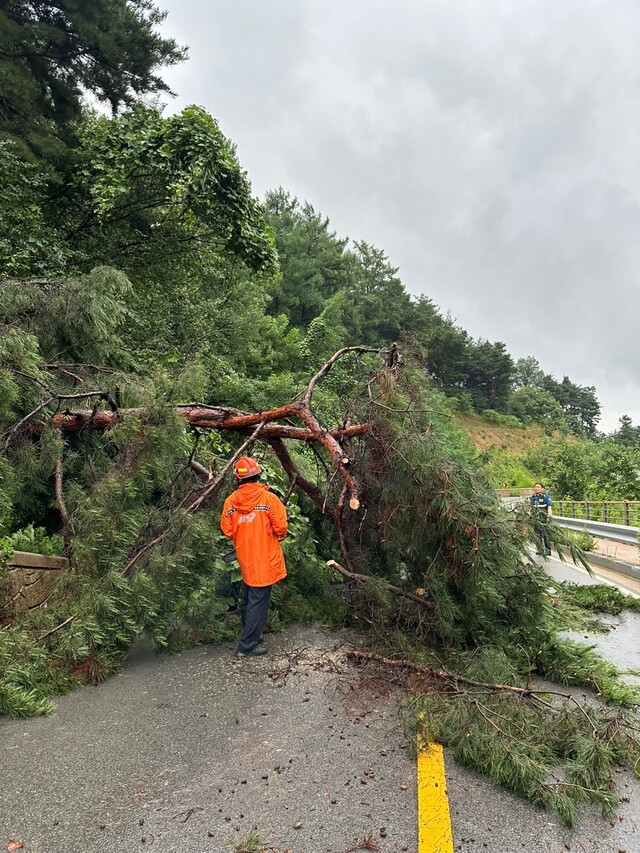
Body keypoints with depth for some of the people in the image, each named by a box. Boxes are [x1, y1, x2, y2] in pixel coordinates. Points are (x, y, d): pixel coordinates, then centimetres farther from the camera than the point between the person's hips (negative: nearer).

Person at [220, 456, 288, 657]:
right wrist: (279, 537, 9)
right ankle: (248, 645, 8)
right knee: (258, 602, 4)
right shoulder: (269, 498, -15)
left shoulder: (230, 501, -4)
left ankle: (251, 637, 34)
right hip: (265, 560, -5)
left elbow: (227, 530, 1)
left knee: (248, 600, 21)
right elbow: (280, 527, -13)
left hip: (245, 560, 5)